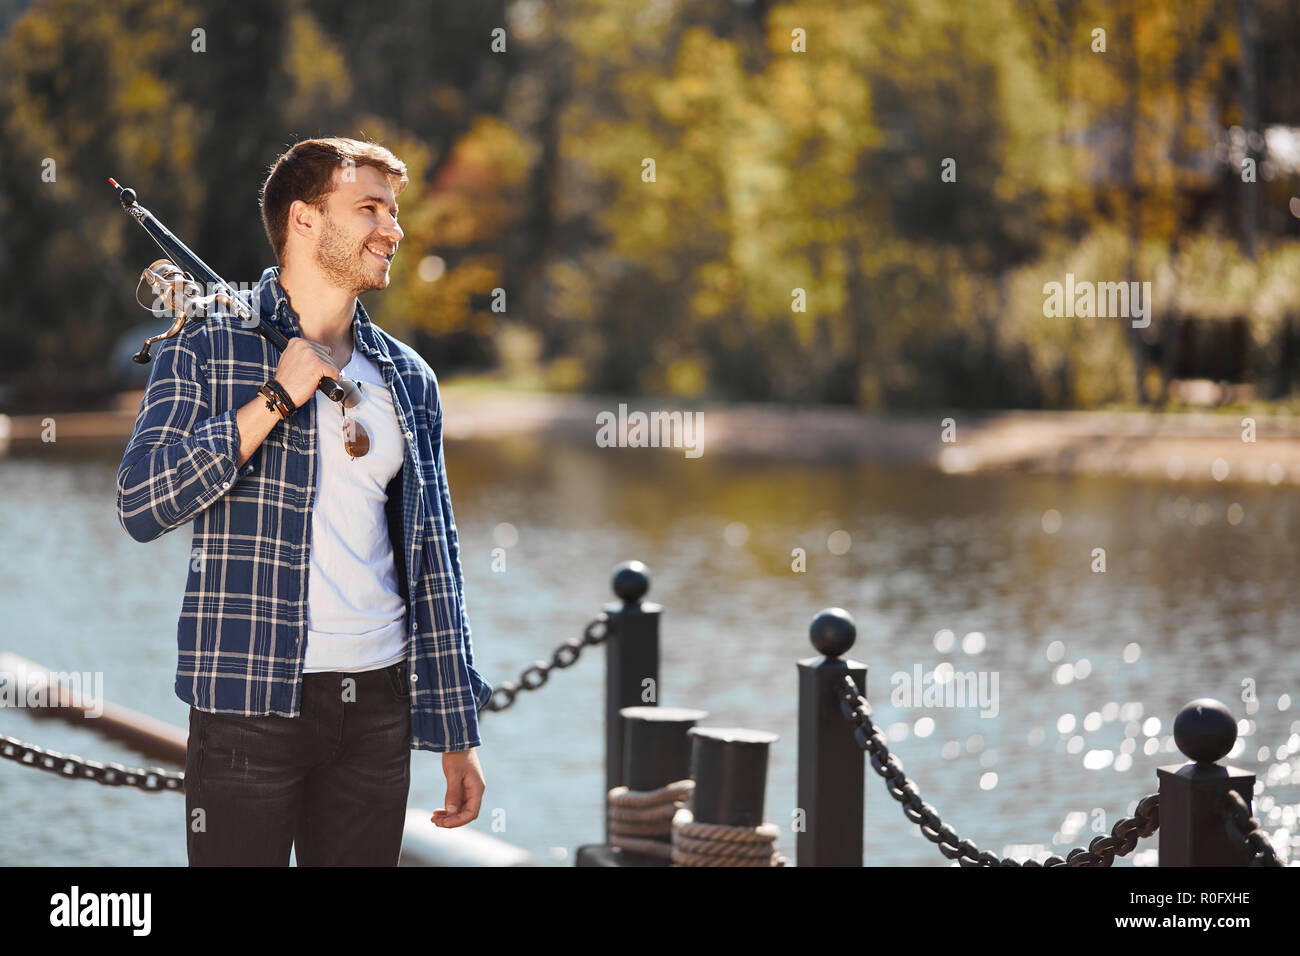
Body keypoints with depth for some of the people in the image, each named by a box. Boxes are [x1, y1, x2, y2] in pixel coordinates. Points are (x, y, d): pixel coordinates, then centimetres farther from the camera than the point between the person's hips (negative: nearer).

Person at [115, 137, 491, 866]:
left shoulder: (409, 379, 13)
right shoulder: (210, 351, 0)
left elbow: (435, 561, 14)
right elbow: (142, 506, -11)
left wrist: (459, 733, 10)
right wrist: (276, 397, -13)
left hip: (378, 700, 4)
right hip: (250, 701, -4)